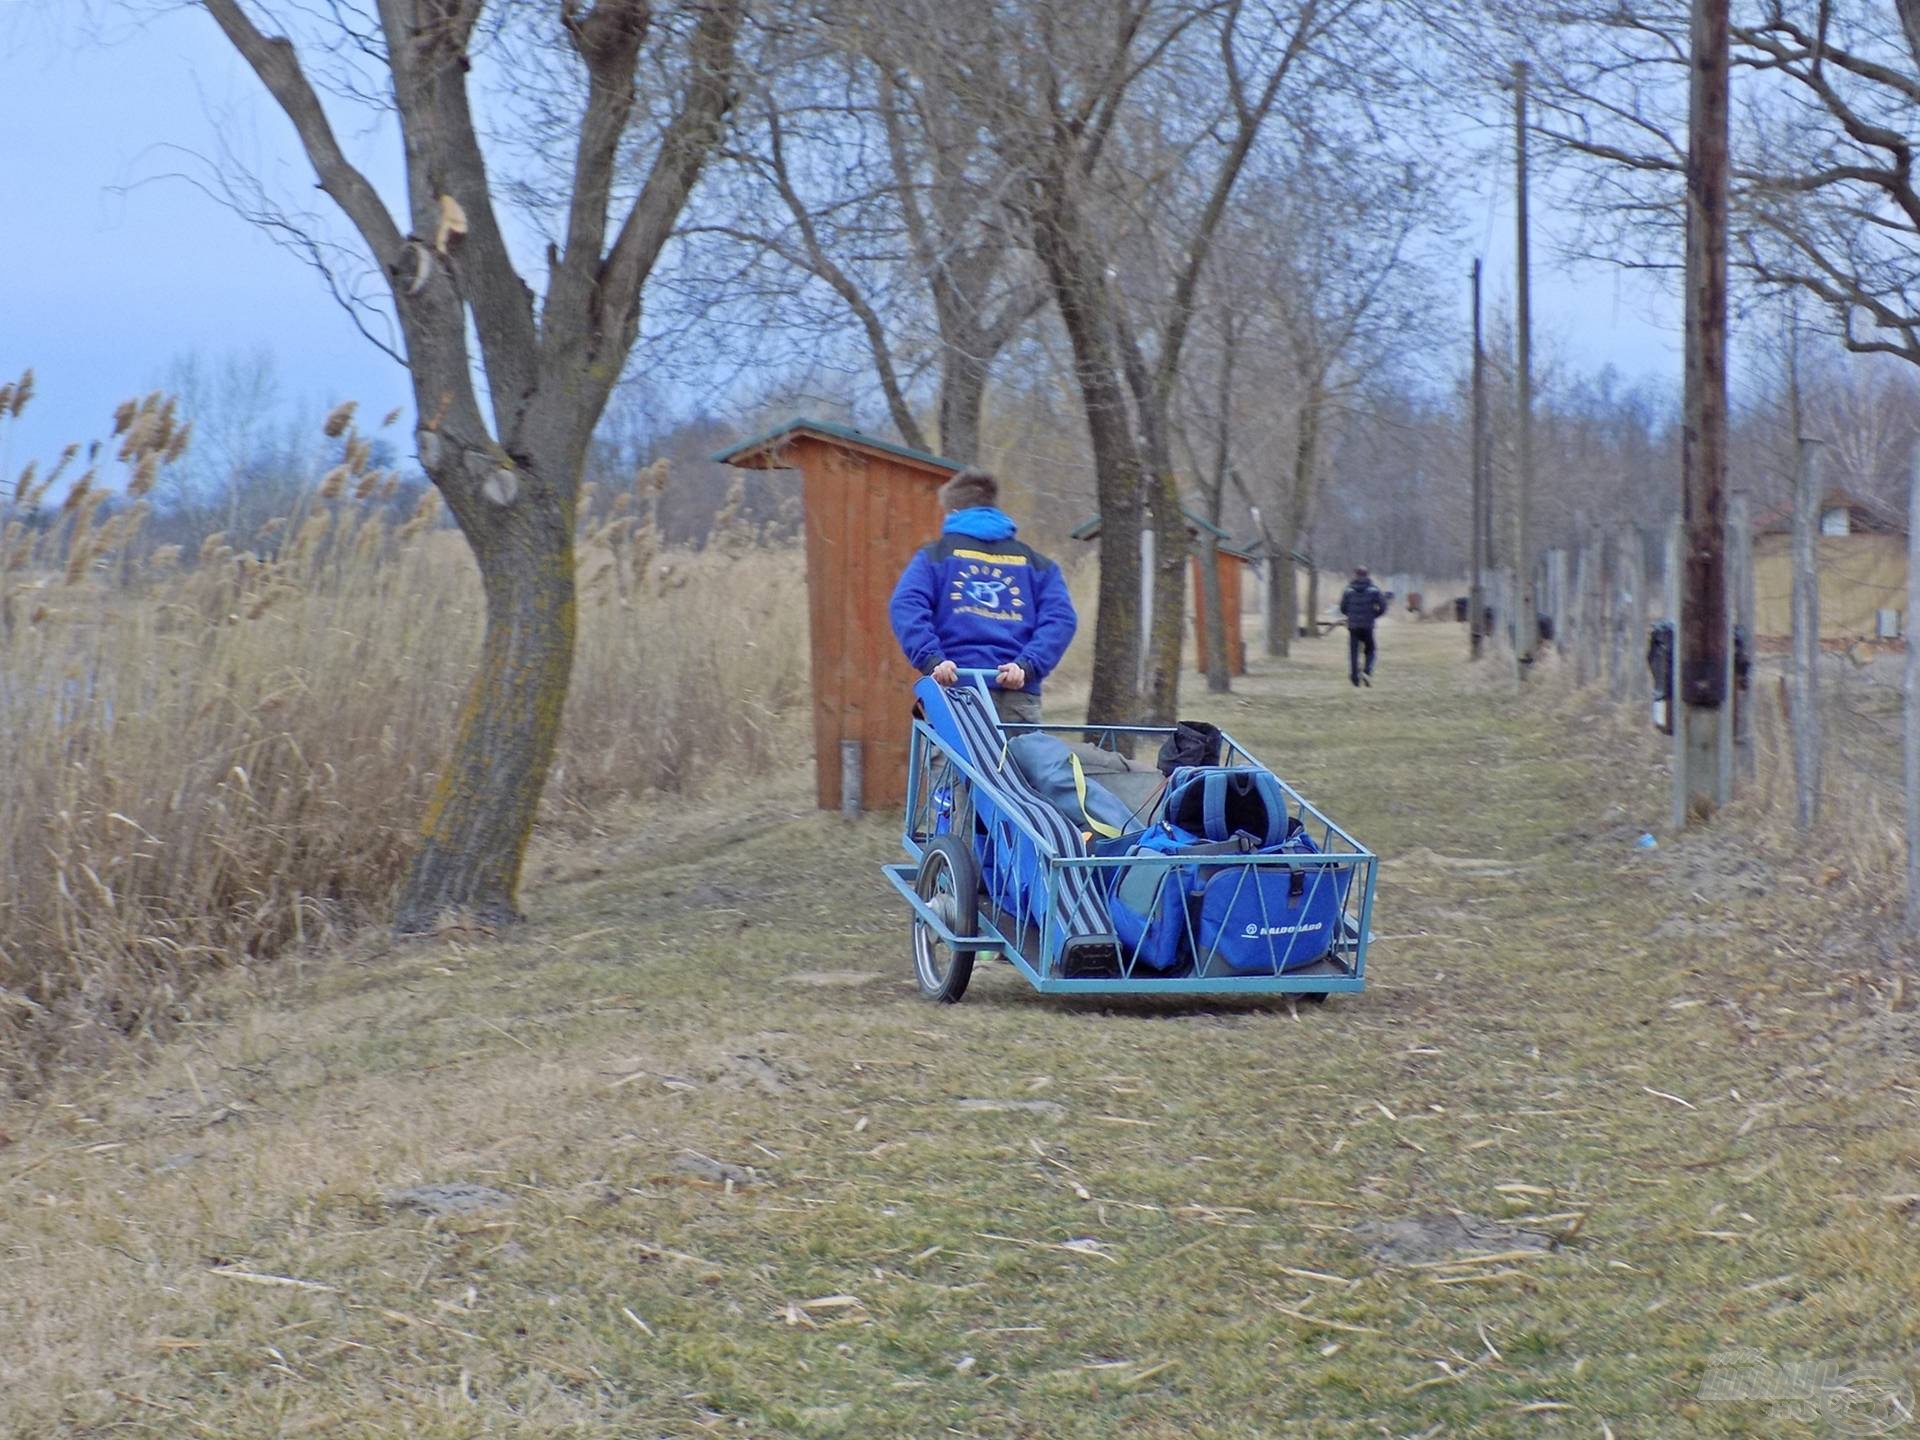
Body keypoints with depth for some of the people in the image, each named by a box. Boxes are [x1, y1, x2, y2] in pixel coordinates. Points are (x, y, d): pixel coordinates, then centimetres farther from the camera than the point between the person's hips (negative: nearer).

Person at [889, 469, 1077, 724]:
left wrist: (931, 660, -13)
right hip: (1019, 698, 1)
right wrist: (1027, 666, -6)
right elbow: (1061, 618, 4)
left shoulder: (935, 556, 15)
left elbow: (906, 607, -3)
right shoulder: (1035, 563, 21)